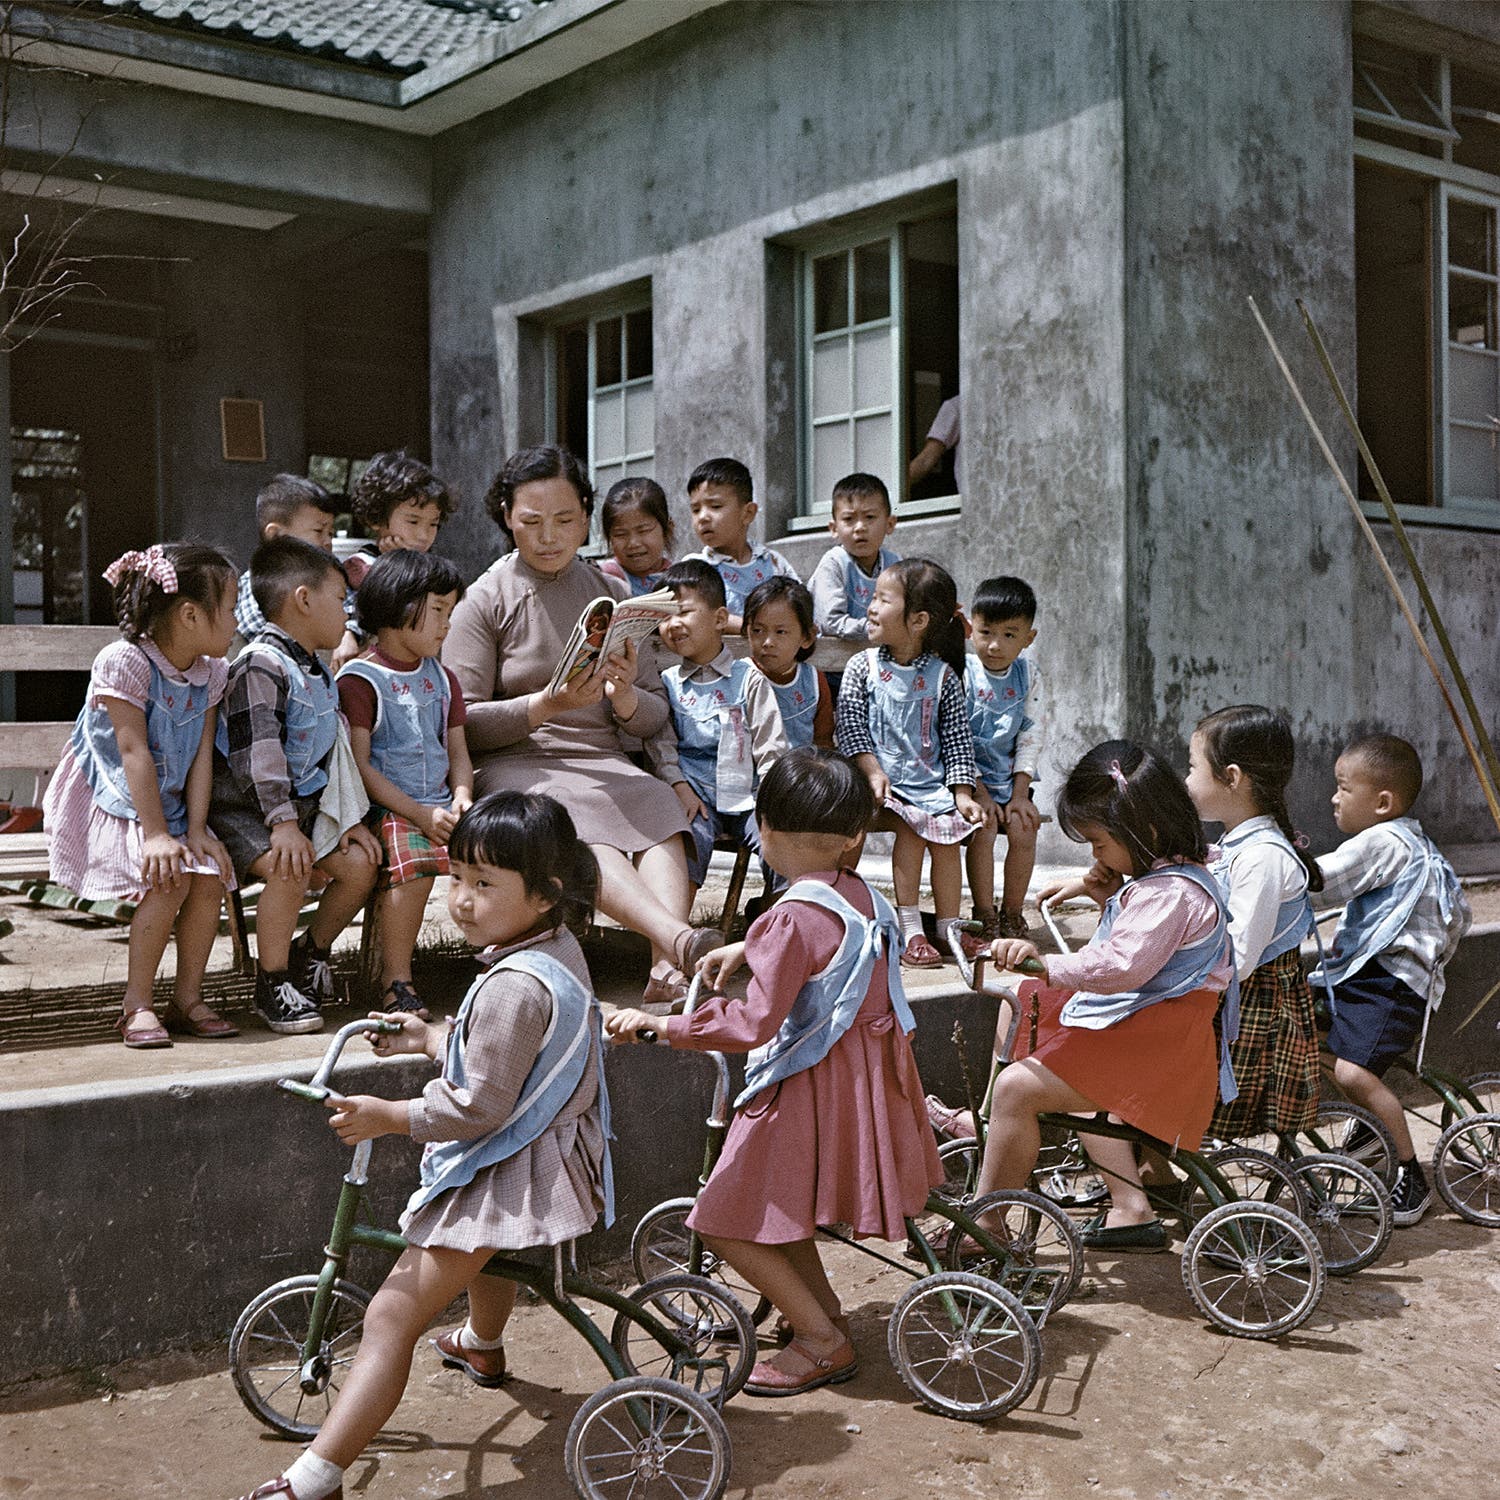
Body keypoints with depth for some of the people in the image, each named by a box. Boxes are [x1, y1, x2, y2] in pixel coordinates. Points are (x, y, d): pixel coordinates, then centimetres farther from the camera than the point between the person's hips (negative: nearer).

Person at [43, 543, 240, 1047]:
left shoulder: (210, 673, 2)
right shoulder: (124, 662, -18)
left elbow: (201, 755, -1)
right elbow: (134, 751, -22)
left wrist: (196, 829, -10)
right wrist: (155, 834, -25)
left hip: (171, 803, 6)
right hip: (111, 803, -6)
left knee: (211, 877, -16)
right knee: (170, 878, -27)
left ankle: (187, 997, -1)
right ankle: (136, 1003, -14)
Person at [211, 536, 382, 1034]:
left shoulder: (317, 672, 15)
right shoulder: (260, 666, -17)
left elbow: (333, 750, 18)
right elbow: (258, 751, -24)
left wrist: (350, 817, 9)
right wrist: (281, 823, -30)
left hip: (305, 803, 9)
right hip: (245, 806, -9)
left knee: (360, 864, -6)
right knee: (290, 868, -31)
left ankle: (310, 953, 17)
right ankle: (272, 983, -13)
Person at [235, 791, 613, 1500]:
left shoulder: (514, 987, -28)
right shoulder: (559, 949, 3)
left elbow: (480, 1105, -27)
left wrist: (390, 1116, -21)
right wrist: (431, 1036, 21)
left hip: (511, 1172, -11)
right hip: (556, 1160, 11)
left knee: (391, 1316, -14)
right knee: (484, 1238, 42)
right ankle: (482, 1346, 69)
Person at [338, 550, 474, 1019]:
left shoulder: (441, 678, 20)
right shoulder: (360, 680, -3)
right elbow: (359, 766, -9)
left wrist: (461, 798, -2)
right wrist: (421, 814, -15)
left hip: (440, 808, 6)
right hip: (385, 810, -6)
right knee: (412, 859, -35)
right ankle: (395, 979, -23)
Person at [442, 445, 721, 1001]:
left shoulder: (610, 594, 17)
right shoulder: (485, 599, 5)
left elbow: (654, 717, 15)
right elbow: (462, 723, -3)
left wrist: (625, 697, -9)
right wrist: (547, 705, -17)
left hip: (601, 762, 4)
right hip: (512, 765, -3)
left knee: (656, 804, -30)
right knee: (574, 823, -36)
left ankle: (667, 964, -47)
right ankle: (679, 938, -55)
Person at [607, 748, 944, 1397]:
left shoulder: (793, 917, -24)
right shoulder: (861, 894, 3)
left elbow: (754, 1023, -29)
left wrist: (656, 1023, -24)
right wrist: (745, 949, 33)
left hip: (814, 1084, -9)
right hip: (870, 1072, 9)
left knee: (728, 1221, 2)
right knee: (779, 1193, 28)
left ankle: (824, 1344, 7)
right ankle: (821, 1307, 35)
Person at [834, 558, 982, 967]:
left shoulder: (942, 675, 4)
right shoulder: (862, 667, 3)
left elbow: (957, 738, 5)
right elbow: (850, 727, -2)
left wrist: (962, 793, -3)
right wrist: (873, 771, -15)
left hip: (932, 780, 2)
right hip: (885, 776, -2)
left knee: (947, 837, -13)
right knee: (911, 827, -23)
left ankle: (949, 927, 2)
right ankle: (910, 930, -19)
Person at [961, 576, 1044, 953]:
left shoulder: (1029, 676, 2)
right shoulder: (960, 673, -11)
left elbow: (1031, 736, 2)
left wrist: (1020, 792, -8)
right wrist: (979, 792, -18)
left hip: (1011, 774, 3)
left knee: (1023, 830, -16)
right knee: (983, 829, -22)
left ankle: (1012, 913, 3)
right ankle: (984, 917, -8)